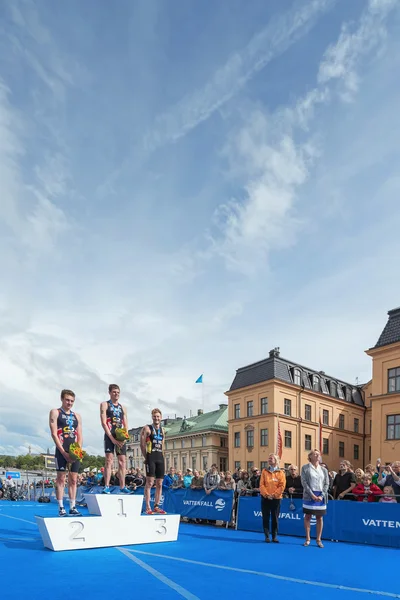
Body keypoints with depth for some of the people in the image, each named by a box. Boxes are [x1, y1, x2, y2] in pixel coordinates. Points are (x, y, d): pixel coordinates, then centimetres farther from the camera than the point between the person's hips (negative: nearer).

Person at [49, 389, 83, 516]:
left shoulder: (77, 416, 15)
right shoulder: (55, 412, 2)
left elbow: (80, 436, 12)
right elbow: (54, 434, -7)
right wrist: (63, 452, -15)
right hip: (62, 451, -4)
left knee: (73, 480, 5)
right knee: (61, 479, -3)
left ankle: (72, 507, 10)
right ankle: (61, 508, 1)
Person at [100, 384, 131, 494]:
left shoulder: (122, 408, 17)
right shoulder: (104, 405, 3)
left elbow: (126, 425, 13)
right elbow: (103, 423, -7)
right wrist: (112, 439, -15)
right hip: (109, 436, -5)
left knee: (122, 461, 2)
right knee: (109, 460, -11)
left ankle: (122, 487, 6)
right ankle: (106, 487, -11)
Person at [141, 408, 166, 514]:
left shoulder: (162, 430, 16)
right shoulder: (147, 428, -1)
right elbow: (142, 444, -3)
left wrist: (162, 457, 12)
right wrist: (146, 457, -3)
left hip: (160, 458, 6)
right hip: (151, 458, -6)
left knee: (159, 484, 6)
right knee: (149, 483, -7)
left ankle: (156, 506, 13)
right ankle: (148, 507, -4)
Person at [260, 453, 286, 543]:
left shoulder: (280, 473, 2)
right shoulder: (264, 471, 6)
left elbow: (282, 486, -5)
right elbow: (261, 484, 0)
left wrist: (274, 495, -13)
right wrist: (266, 494, -13)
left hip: (276, 498, -1)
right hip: (265, 498, 1)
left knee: (275, 518, 3)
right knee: (266, 518, 2)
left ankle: (275, 536, 11)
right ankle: (267, 536, 8)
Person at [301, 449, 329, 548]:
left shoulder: (324, 470, 10)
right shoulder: (305, 468, 2)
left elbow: (326, 484, 6)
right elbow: (304, 482, -5)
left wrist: (321, 496, -9)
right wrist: (312, 495, -14)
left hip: (321, 496, 2)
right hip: (309, 495, -2)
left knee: (320, 518, 5)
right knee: (307, 517, 3)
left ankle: (318, 539, 16)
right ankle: (308, 539, 14)